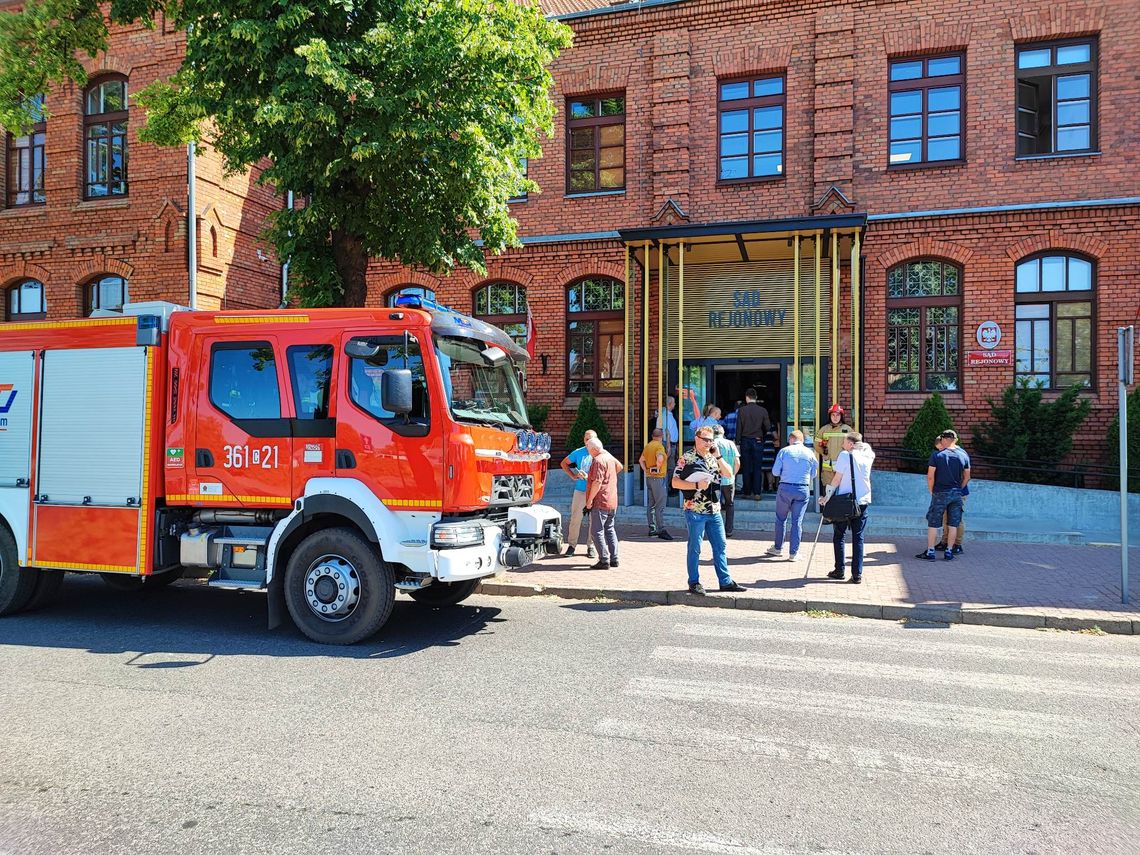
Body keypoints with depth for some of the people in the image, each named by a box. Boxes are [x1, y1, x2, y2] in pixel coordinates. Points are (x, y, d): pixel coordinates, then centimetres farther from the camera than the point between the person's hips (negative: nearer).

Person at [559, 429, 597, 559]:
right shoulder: (578, 453, 4)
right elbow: (564, 463, 17)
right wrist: (573, 476, 6)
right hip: (580, 491, 1)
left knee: (593, 520, 4)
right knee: (575, 518, 2)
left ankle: (591, 546, 14)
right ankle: (571, 544, 12)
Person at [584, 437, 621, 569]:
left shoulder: (598, 461, -17)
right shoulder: (609, 456, 11)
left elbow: (597, 483, -24)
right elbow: (619, 467, 32)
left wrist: (590, 500, -17)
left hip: (600, 502, -10)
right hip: (612, 501, 10)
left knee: (597, 531, -4)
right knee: (610, 529, 17)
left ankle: (604, 561, -6)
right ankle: (614, 559, 20)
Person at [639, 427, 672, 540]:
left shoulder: (647, 446, 12)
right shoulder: (659, 446, -13)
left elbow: (641, 460, 21)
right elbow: (660, 458, -31)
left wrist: (646, 470, 14)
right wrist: (658, 468, -15)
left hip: (649, 477, 9)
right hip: (658, 477, -9)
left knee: (651, 504, 12)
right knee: (660, 505, -8)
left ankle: (652, 528, 16)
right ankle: (661, 530, -10)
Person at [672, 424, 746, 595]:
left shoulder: (713, 458, 14)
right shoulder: (686, 458, -5)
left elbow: (729, 474, 4)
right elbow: (675, 482, -9)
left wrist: (718, 456, -5)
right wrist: (696, 485, -17)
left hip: (714, 511, 6)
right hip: (695, 511, -6)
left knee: (720, 545, 10)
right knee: (695, 548, 2)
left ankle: (725, 581, 18)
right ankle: (694, 583, 12)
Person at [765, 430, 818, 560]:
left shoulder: (784, 451, -2)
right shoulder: (810, 454, 3)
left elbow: (775, 472, -3)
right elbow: (813, 475, 9)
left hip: (785, 487, -1)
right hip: (803, 489, 1)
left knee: (781, 519, 14)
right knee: (797, 521, 6)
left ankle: (778, 548, 24)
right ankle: (793, 553, 7)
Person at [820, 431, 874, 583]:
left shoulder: (845, 455, -9)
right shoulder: (868, 456, 3)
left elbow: (837, 479, -9)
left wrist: (827, 497, -1)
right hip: (863, 502, 4)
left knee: (839, 536, 9)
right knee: (858, 538, 6)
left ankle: (839, 571, 11)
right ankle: (857, 574, 3)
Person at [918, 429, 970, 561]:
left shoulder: (936, 455, -9)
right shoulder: (964, 455, 3)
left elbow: (930, 476, -11)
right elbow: (967, 477, 9)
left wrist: (932, 491, 2)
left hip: (940, 493, -3)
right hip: (956, 493, 4)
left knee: (933, 524, 3)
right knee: (953, 524, 9)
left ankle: (930, 552, 4)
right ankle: (949, 552, 11)